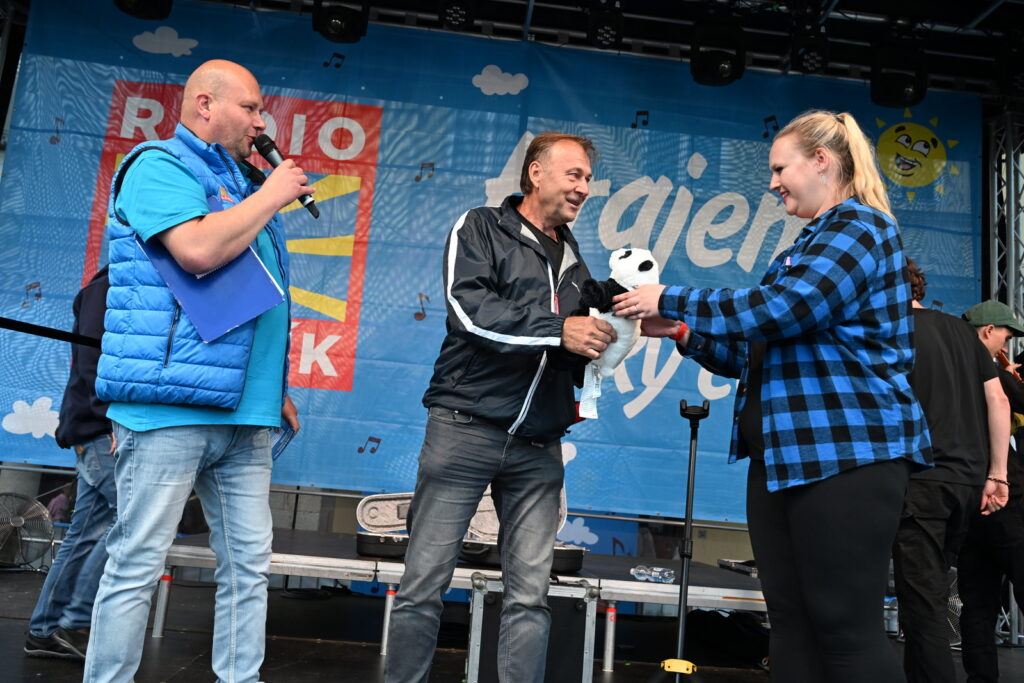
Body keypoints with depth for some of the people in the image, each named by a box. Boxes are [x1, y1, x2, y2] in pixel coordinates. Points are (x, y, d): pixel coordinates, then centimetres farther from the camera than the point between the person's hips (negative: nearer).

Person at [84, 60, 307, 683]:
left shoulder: (242, 183, 23)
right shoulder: (159, 166, -1)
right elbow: (198, 250, -21)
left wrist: (276, 389, 22)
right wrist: (271, 196, -7)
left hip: (244, 415, 8)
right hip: (171, 406, -8)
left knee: (249, 566, 8)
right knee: (138, 564, -1)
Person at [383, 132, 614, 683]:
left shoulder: (574, 263, 20)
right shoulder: (480, 230, 4)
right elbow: (469, 309, -15)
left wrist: (602, 346, 3)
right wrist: (558, 330, -18)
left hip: (537, 449, 5)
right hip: (465, 429, -4)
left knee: (529, 595, 3)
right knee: (425, 583, 1)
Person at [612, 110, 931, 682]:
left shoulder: (861, 225, -5)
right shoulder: (808, 246, 23)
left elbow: (781, 310, -20)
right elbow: (758, 353, 21)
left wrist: (671, 300, -11)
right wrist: (681, 332, 9)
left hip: (848, 452, -9)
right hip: (784, 455, 9)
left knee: (848, 629, -4)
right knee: (791, 620, 8)